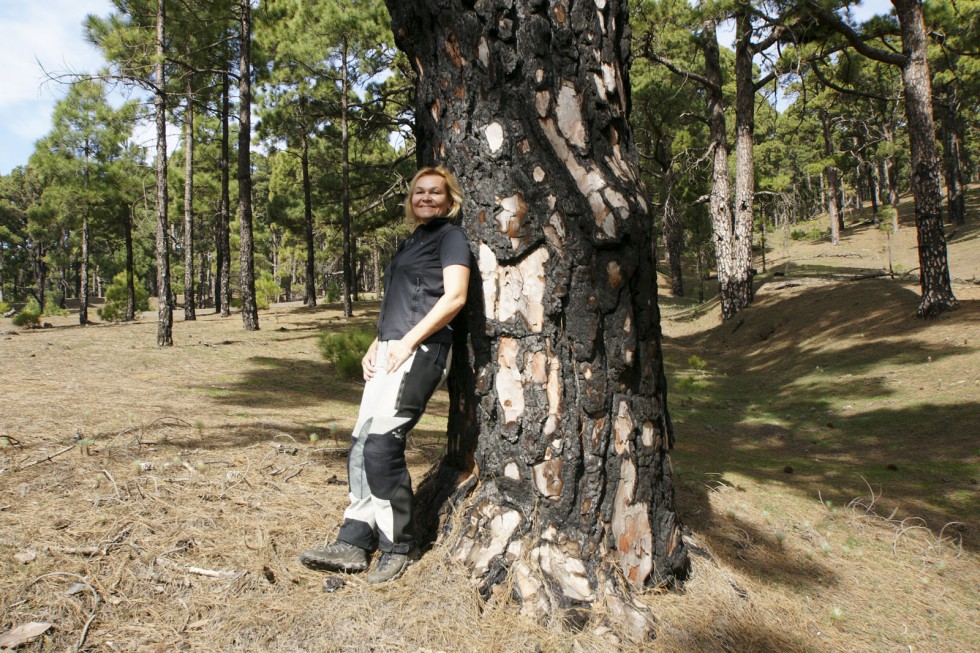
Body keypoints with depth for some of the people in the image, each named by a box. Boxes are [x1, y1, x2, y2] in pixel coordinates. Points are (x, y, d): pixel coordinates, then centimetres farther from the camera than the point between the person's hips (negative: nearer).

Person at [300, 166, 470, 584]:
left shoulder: (450, 236, 2)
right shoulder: (411, 243, 27)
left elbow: (454, 296, -12)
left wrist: (408, 341, -17)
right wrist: (375, 346, 13)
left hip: (421, 351, -9)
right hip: (391, 351, 9)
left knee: (381, 443, -16)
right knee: (363, 444, 3)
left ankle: (398, 546, -2)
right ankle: (353, 542, 7)